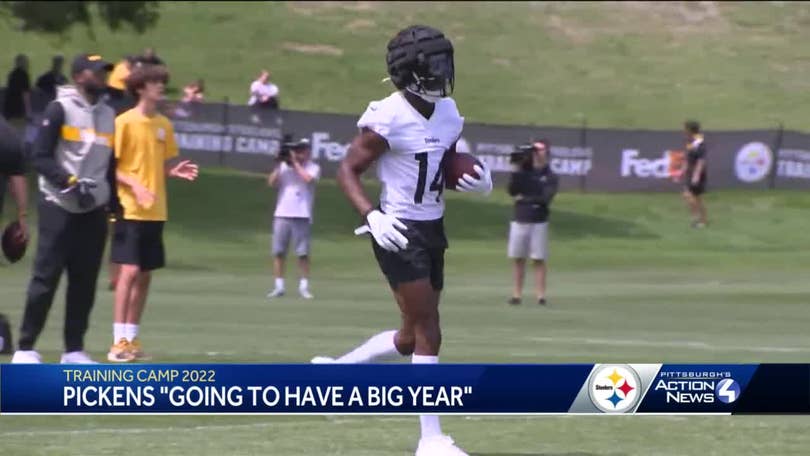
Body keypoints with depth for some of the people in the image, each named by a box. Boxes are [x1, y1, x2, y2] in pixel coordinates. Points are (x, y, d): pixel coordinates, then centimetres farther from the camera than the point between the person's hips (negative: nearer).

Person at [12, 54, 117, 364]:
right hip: (59, 207, -6)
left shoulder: (108, 115, 15)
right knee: (46, 277, -6)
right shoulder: (60, 109, -5)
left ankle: (74, 350, 12)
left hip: (94, 210, 6)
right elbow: (40, 158, -9)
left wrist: (115, 204, 14)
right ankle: (25, 348, -2)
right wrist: (70, 182, -19)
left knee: (85, 281, 5)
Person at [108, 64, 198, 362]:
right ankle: (119, 342, -12)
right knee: (130, 270, -13)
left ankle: (132, 339, 15)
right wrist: (134, 185, -21)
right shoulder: (124, 122, -7)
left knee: (145, 275, 8)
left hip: (156, 211, 7)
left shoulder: (164, 125, 12)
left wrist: (176, 170, -5)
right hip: (130, 209, -7)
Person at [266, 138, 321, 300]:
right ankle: (279, 286, 6)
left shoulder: (313, 167, 4)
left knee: (303, 253, -3)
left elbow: (308, 178, -17)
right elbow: (271, 182, 3)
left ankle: (304, 287, 2)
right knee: (278, 252, 1)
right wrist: (280, 165, -7)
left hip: (302, 215, -3)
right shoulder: (283, 166, 13)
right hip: (282, 215, 3)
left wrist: (295, 162, -10)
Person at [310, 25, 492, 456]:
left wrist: (474, 179, -1)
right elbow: (347, 171, -12)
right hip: (400, 234, -8)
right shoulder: (389, 117, -16)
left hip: (432, 230, 8)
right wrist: (371, 216, -26)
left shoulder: (447, 113, 8)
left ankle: (335, 370, 34)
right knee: (427, 333, -9)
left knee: (412, 335, 14)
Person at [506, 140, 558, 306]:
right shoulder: (524, 172, 9)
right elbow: (512, 191, -3)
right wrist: (516, 171, -12)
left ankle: (540, 295, -6)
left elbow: (545, 198, -12)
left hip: (538, 222, -3)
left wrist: (524, 199, -9)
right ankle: (516, 295, 6)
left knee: (539, 260, -5)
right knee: (518, 259, 4)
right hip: (519, 220, 3)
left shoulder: (550, 177, 1)